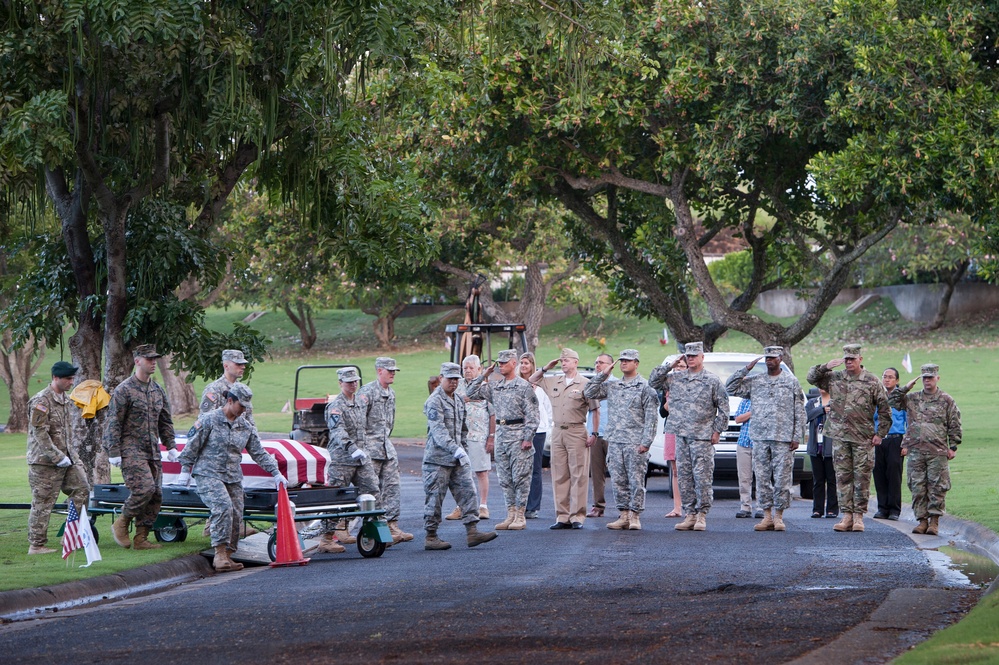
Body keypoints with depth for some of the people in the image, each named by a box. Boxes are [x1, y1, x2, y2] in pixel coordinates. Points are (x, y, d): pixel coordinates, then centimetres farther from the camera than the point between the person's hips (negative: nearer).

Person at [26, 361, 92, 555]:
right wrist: (58, 458, -20)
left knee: (81, 491, 5)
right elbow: (40, 434, -20)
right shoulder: (41, 401, -15)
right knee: (43, 504, -4)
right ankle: (36, 545, 2)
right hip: (45, 462, -9)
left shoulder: (66, 399, 13)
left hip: (67, 457, 9)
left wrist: (71, 454, 15)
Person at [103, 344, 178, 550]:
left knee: (156, 495, 2)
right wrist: (113, 453, -13)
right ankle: (121, 524, 0)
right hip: (131, 451, -7)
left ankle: (141, 538, 8)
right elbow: (113, 423, -9)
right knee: (145, 488, -20)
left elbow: (165, 422, 22)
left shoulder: (158, 391, 14)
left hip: (153, 452, 7)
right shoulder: (124, 390, -7)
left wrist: (171, 447, 15)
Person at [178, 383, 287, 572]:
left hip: (233, 478, 6)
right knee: (223, 507, -25)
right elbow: (192, 446, -1)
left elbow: (259, 453, 13)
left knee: (236, 515, -1)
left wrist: (276, 473, 5)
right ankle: (220, 553, -24)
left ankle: (226, 556, 9)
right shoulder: (209, 420, -4)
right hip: (208, 474, -6)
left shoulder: (246, 427, 11)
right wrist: (185, 470, -3)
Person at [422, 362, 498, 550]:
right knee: (435, 498, -3)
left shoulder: (459, 401, 17)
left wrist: (464, 450, 18)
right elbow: (438, 431, -22)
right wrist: (456, 450, -31)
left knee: (467, 491, -1)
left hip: (457, 459, 8)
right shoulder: (434, 401, -11)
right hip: (437, 459, -8)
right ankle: (430, 537, 3)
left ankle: (472, 531, -3)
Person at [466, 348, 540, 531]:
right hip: (501, 434, 7)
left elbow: (532, 414, -8)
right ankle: (511, 514, 12)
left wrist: (528, 437, -15)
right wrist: (484, 375, 9)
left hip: (518, 435, -7)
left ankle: (520, 515, -1)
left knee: (520, 476, -4)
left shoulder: (523, 386, -5)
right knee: (505, 478, 7)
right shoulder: (495, 387, 14)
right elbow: (471, 393, 16)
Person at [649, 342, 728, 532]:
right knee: (684, 477, 5)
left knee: (703, 476, -6)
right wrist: (669, 367, 6)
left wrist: (717, 430, -4)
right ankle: (689, 514, 10)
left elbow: (723, 407, 2)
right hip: (681, 435, 5)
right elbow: (653, 382, 16)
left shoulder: (712, 381, 1)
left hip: (703, 437, -5)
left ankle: (702, 515, -2)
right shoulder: (675, 378, 12)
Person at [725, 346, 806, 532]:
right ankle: (767, 516, 6)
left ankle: (778, 517, 1)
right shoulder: (754, 381, 12)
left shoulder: (791, 381, 5)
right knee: (762, 477, 2)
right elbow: (730, 388, 7)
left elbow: (799, 411, 4)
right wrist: (746, 369, 0)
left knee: (782, 478, -3)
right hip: (760, 437, 3)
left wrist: (797, 437, -3)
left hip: (783, 438, -3)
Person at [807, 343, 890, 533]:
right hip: (840, 437, 3)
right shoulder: (834, 378, 8)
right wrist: (825, 367, -4)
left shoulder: (872, 382, 1)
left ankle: (858, 517, 4)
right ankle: (846, 516, 7)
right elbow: (811, 378, 11)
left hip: (863, 438, -3)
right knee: (843, 476, 3)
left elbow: (884, 410, 3)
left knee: (862, 477, -1)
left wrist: (880, 433, -2)